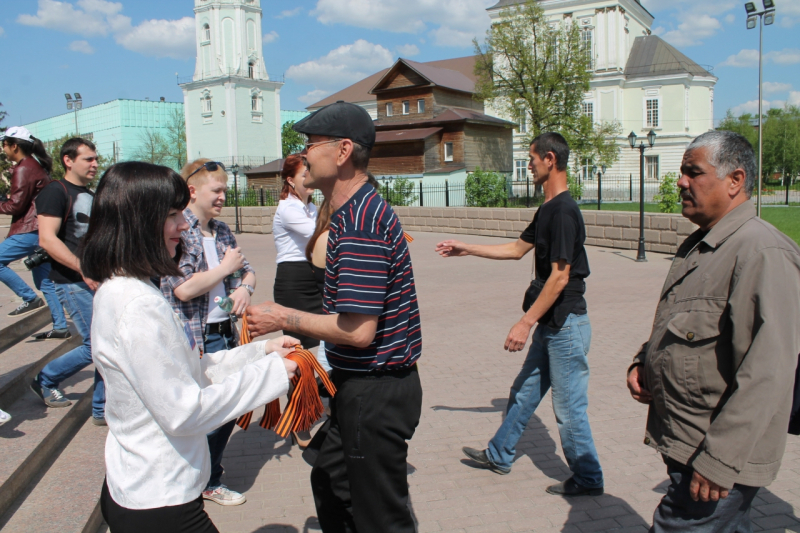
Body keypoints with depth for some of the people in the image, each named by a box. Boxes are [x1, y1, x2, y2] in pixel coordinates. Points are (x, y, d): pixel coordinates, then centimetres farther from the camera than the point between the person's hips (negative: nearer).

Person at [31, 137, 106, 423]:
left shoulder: (91, 196, 18)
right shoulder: (55, 191, -8)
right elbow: (46, 239, -19)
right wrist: (83, 269, -25)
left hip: (99, 280, 8)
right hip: (74, 282, -8)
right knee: (96, 346, -9)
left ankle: (103, 409, 19)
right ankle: (45, 380, 16)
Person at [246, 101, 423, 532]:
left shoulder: (360, 224, -26)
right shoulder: (356, 211, 9)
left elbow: (358, 330, -27)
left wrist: (285, 319, -15)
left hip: (375, 392, -11)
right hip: (358, 384, 11)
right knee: (330, 483, 27)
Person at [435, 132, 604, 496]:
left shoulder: (563, 211, -20)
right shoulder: (548, 209, 11)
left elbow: (559, 277, -23)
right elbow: (517, 249, 22)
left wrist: (525, 323, -21)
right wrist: (466, 249, 25)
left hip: (565, 325, -10)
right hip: (549, 324, 10)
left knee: (569, 408, 3)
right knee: (524, 392, 20)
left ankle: (587, 479, 20)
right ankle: (499, 455, 35)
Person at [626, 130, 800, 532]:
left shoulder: (763, 253, -20)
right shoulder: (697, 247, 11)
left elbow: (767, 373, -26)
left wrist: (719, 460, -25)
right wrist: (644, 362, 4)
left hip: (718, 458, -9)